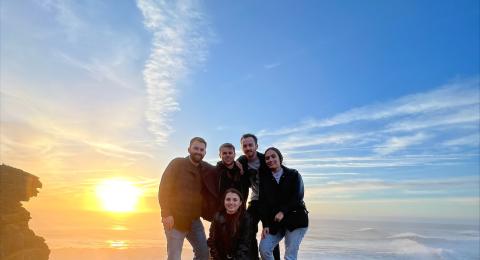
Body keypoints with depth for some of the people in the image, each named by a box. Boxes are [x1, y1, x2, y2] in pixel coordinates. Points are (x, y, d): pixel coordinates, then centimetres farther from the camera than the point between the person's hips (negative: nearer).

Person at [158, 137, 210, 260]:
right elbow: (163, 189, -12)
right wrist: (166, 214, -20)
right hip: (175, 218, -5)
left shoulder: (203, 169, 9)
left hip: (194, 220, 5)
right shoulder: (177, 163, -6)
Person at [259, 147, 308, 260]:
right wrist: (265, 225, -7)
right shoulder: (264, 179, 7)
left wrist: (283, 212, -19)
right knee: (263, 249, -10)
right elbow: (263, 203, 2)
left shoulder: (293, 174, 0)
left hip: (295, 219, -3)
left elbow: (298, 196, -9)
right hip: (274, 221, 3)